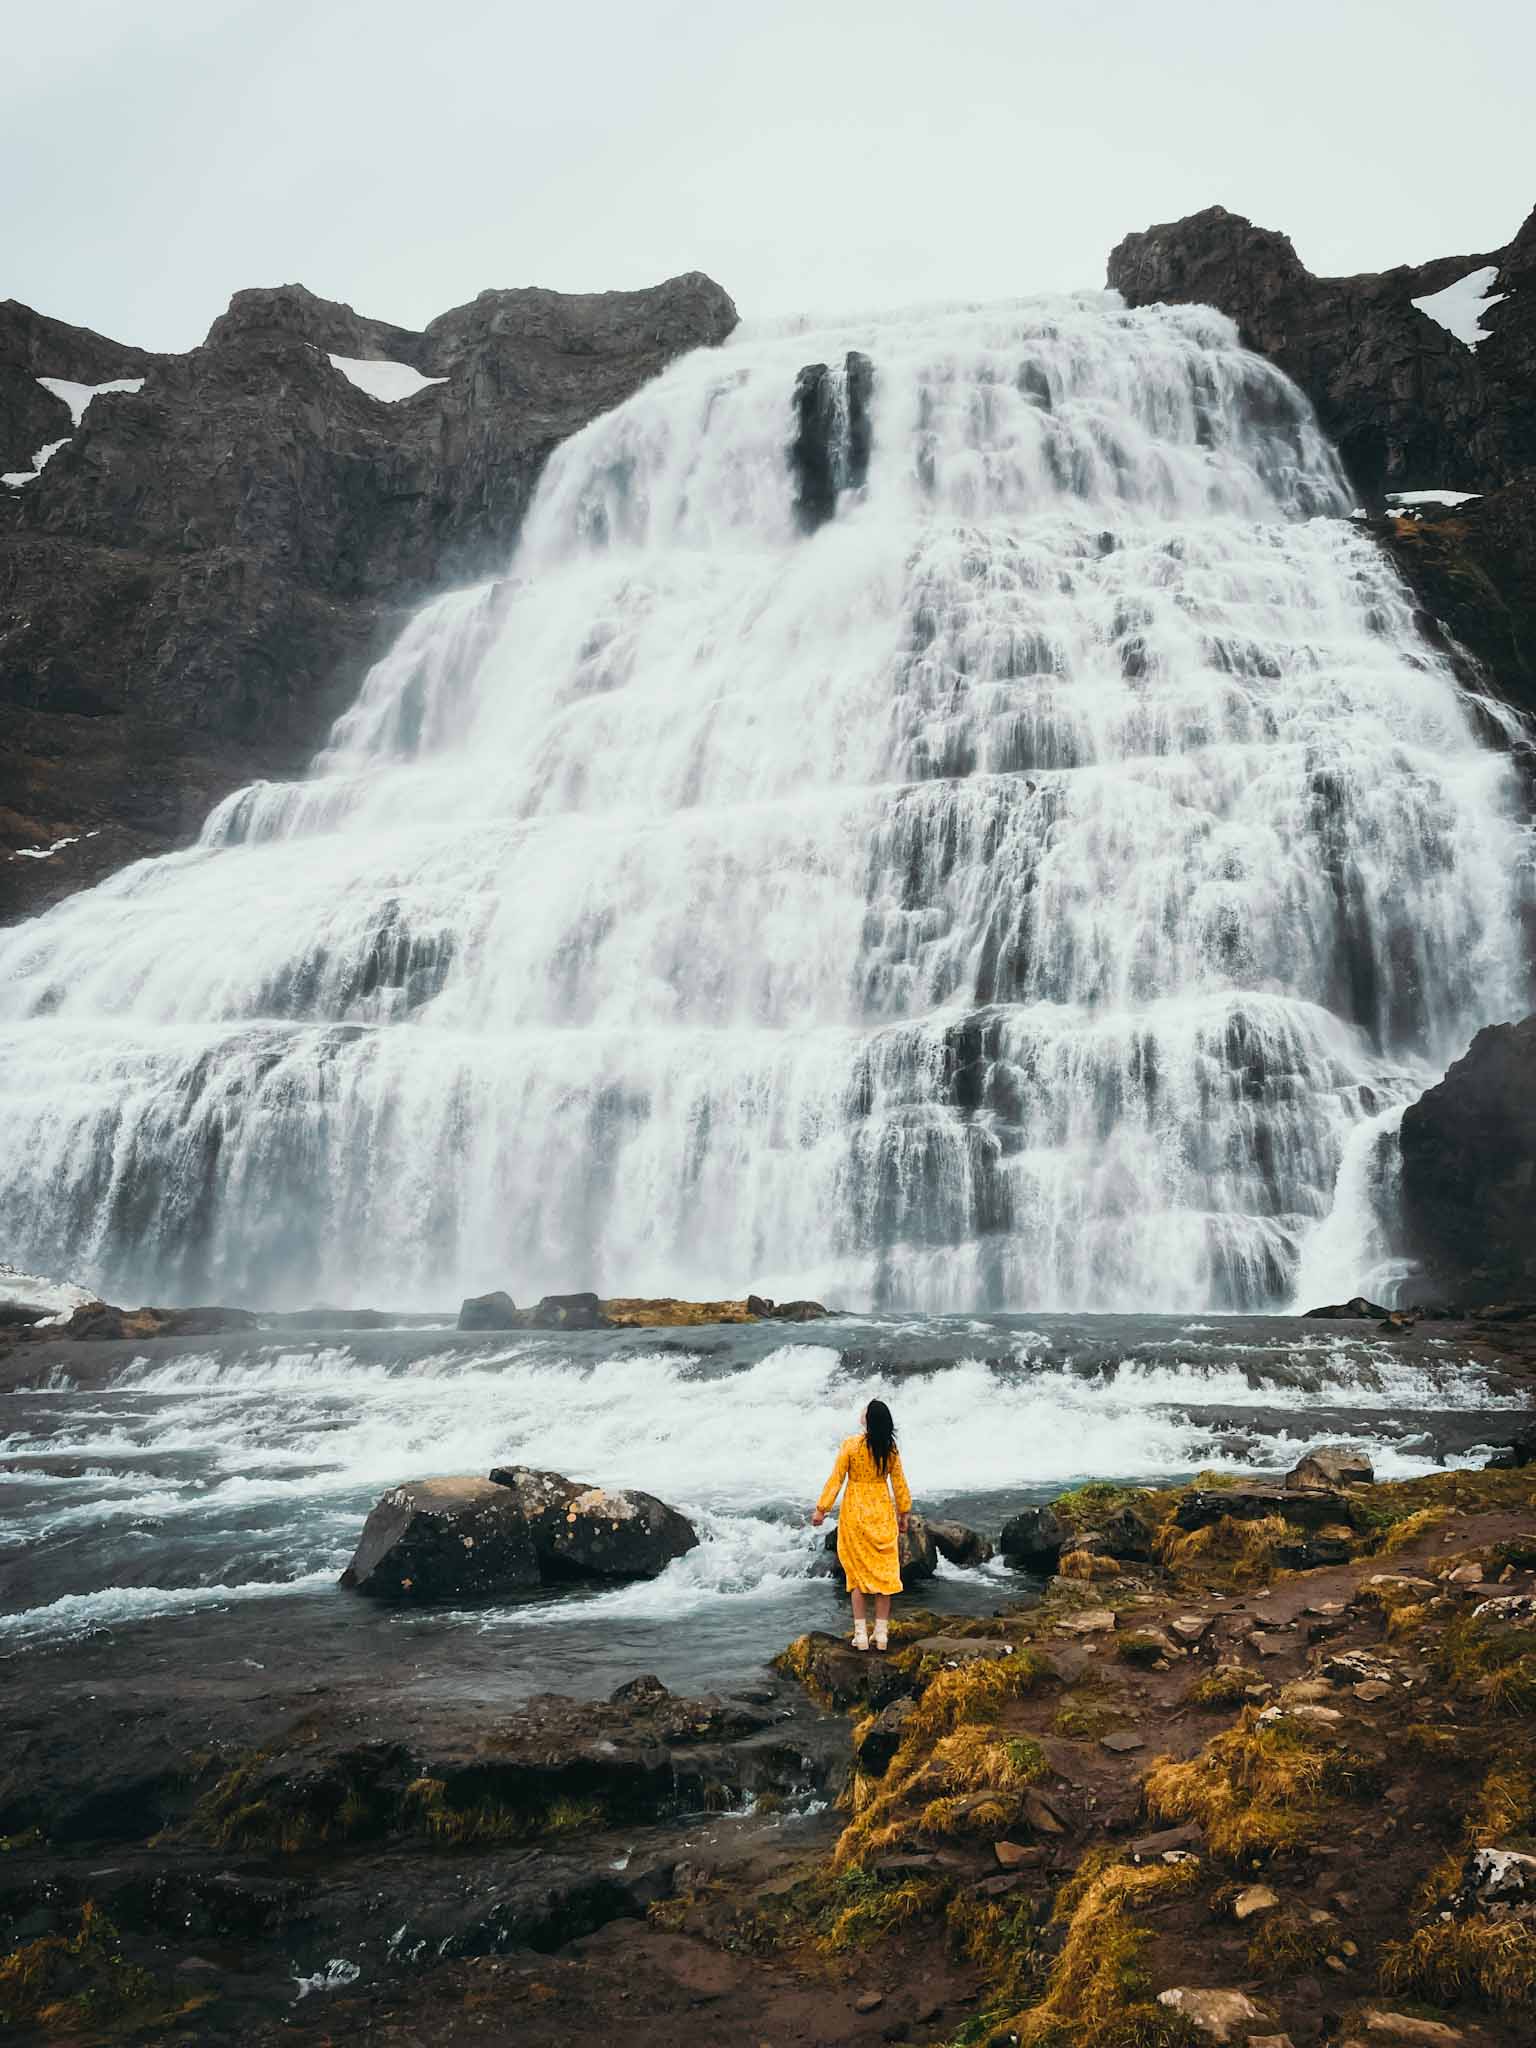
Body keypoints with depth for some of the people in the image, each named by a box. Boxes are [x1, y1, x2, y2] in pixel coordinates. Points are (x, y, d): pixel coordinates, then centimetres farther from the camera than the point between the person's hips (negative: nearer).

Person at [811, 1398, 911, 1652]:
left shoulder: (852, 1445, -13)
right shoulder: (890, 1448, -3)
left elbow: (836, 1479, -10)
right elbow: (899, 1483, 4)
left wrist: (821, 1509, -2)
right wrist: (904, 1513, 15)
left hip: (855, 1512, -2)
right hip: (883, 1512, 2)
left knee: (858, 1571, 6)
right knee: (884, 1570, 9)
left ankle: (861, 1634, 6)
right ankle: (881, 1633, 11)